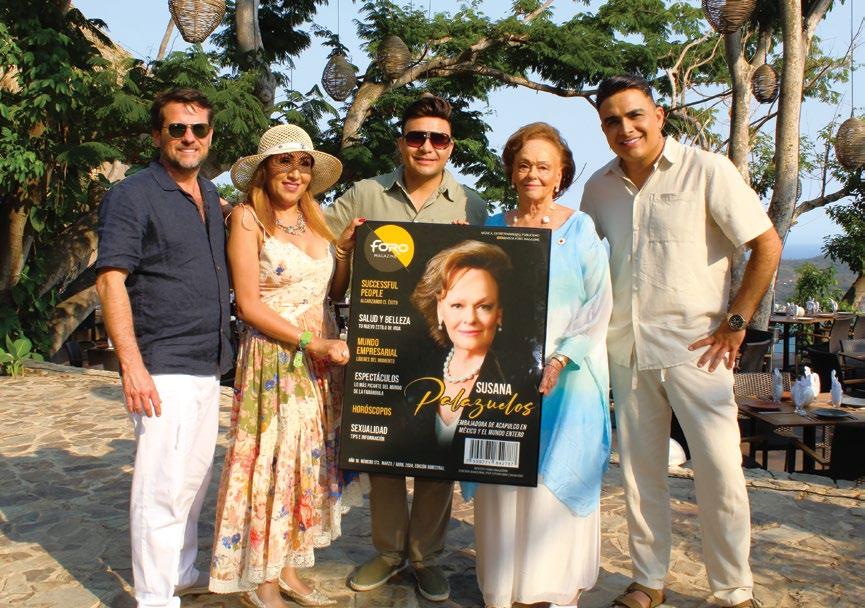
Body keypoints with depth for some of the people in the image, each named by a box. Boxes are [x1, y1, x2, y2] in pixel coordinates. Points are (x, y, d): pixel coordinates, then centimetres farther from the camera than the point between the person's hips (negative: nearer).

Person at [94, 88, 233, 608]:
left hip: (208, 365, 8)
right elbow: (111, 280, -15)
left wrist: (222, 351, 14)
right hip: (163, 368, -8)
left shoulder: (211, 197, 14)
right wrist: (131, 365, -22)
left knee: (195, 476, 17)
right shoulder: (133, 195, -8)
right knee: (163, 484, -4)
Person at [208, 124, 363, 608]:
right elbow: (249, 304, -12)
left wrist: (345, 248, -1)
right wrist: (311, 342, -16)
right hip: (272, 358, -6)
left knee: (310, 460, 10)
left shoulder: (316, 219, 10)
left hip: (322, 358, 6)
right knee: (270, 461, 0)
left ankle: (289, 568, 24)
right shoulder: (248, 218, -7)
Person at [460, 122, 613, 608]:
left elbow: (598, 307, -3)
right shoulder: (493, 229, 9)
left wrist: (559, 360, -14)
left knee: (559, 476, 1)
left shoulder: (581, 230, 2)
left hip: (567, 374, -2)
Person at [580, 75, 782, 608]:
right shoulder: (599, 187, 7)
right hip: (627, 350, 4)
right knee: (640, 471, 10)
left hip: (695, 347, -4)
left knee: (720, 471, -3)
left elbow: (767, 245, -4)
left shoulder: (707, 170, -6)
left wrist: (736, 322, -7)